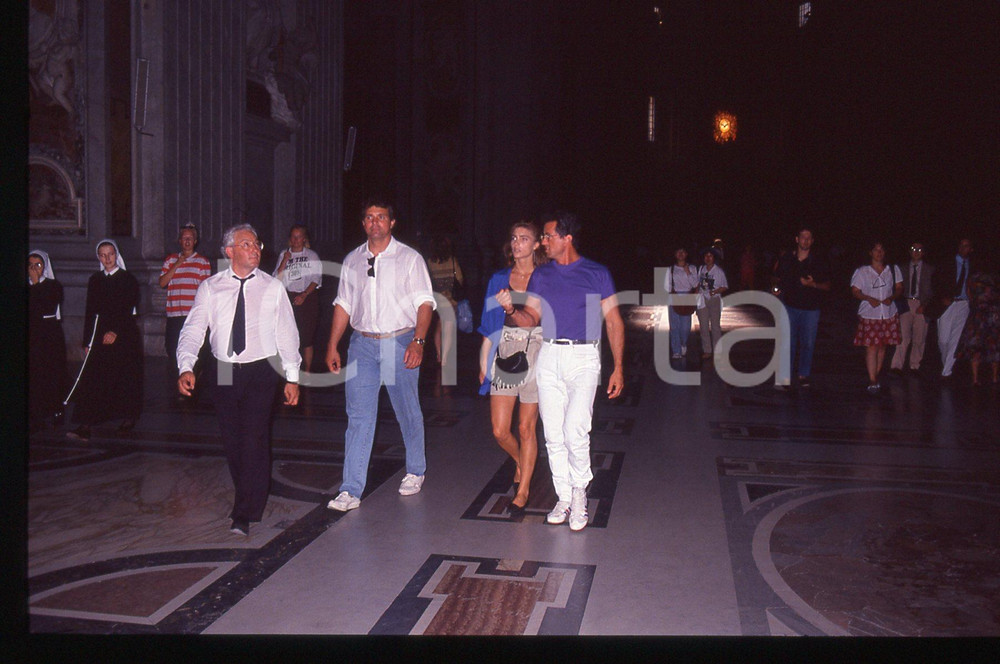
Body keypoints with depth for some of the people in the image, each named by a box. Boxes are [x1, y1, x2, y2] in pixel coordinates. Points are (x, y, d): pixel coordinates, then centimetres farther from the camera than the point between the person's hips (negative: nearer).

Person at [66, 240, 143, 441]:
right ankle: (85, 426, -11)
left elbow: (128, 310, -8)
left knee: (126, 378, 3)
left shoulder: (128, 280, -1)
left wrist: (115, 332, -21)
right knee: (91, 379, -6)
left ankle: (129, 419, 20)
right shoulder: (95, 280, 11)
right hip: (100, 335, 3)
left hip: (124, 335, -3)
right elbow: (90, 311, 11)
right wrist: (86, 342, 7)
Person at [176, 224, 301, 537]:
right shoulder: (210, 288, 4)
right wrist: (185, 367, -18)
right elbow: (193, 330, -2)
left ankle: (244, 515, -5)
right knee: (232, 441, 8)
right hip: (224, 371, 2)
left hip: (261, 371, -2)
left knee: (254, 438, -11)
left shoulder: (272, 287, 3)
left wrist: (292, 377, 3)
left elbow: (287, 333, 6)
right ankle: (250, 498, 29)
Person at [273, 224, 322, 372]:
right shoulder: (284, 255, 13)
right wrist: (284, 261, -5)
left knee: (307, 337, -3)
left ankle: (307, 371, 5)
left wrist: (304, 295, -13)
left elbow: (316, 279, -1)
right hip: (288, 298, 2)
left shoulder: (312, 255, 4)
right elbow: (276, 278, 7)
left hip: (307, 298, -2)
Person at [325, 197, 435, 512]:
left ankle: (415, 473, 30)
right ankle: (351, 491, -1)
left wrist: (418, 341, -19)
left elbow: (424, 302, -6)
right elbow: (343, 305, 15)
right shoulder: (352, 261, 11)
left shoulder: (409, 258, 0)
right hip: (362, 344, 3)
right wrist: (332, 346, 10)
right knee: (358, 417, -2)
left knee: (408, 413, 9)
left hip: (400, 343, -2)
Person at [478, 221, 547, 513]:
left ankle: (523, 489, 18)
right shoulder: (499, 279, 9)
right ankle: (520, 461, 32)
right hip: (504, 355, 3)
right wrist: (483, 363, 8)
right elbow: (490, 326, 11)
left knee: (526, 428, 4)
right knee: (500, 430, 0)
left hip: (535, 356, -2)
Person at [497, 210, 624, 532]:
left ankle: (580, 490, 10)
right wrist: (511, 309, -14)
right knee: (553, 434, 5)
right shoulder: (541, 274, 11)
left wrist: (618, 367, -4)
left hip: (584, 357, -4)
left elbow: (614, 322, 3)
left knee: (575, 431, -14)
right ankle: (564, 497, 20)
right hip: (548, 357, 4)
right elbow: (531, 318, 8)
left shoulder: (597, 274, 1)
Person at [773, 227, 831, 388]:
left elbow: (827, 286, 4)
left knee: (808, 342, 4)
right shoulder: (786, 258, 3)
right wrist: (777, 288, -7)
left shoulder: (819, 262, 0)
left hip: (810, 308, 0)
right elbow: (778, 278, 14)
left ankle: (804, 374, 16)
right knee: (788, 340, 2)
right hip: (790, 305, 0)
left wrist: (813, 284, -15)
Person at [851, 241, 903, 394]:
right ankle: (872, 381, -9)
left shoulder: (893, 270, 9)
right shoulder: (862, 271, 1)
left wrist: (891, 298, -11)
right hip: (869, 314, -3)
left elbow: (899, 288, 9)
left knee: (882, 347, 8)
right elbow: (855, 291, 0)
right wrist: (869, 299, -16)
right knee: (871, 347, -9)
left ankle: (876, 376, 21)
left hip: (888, 314, 3)